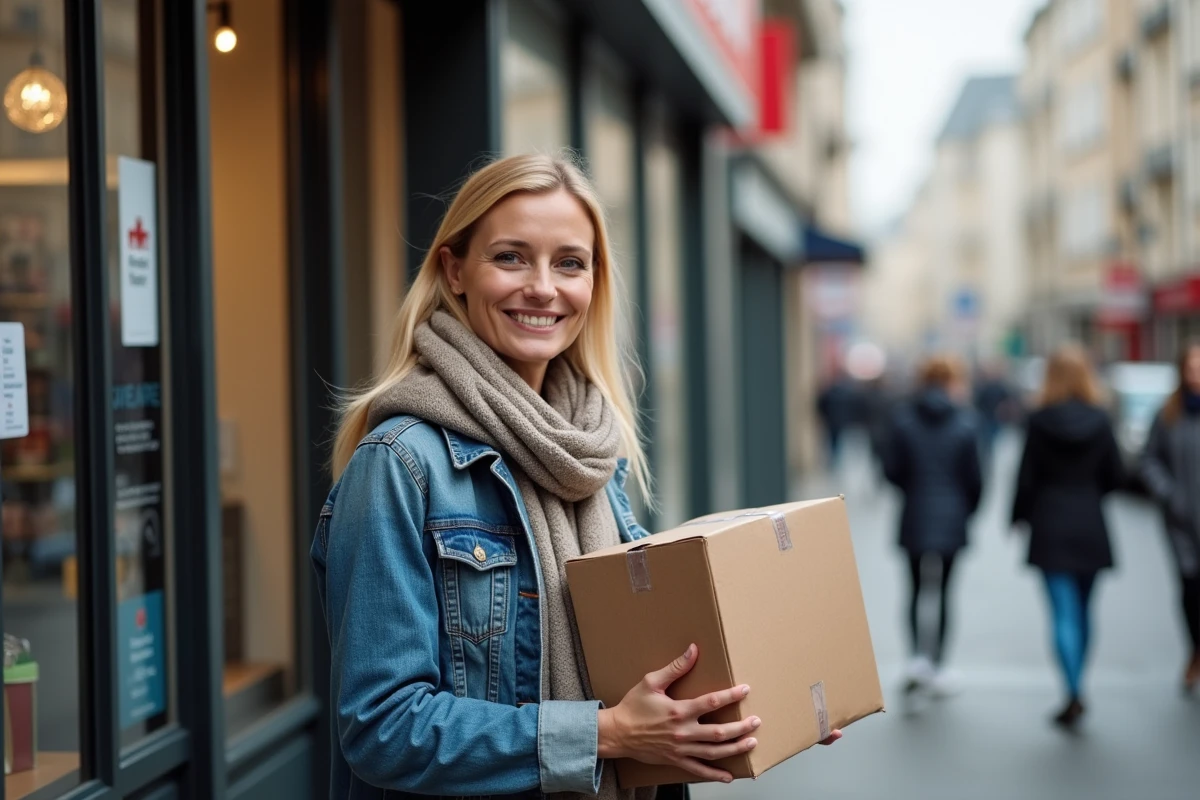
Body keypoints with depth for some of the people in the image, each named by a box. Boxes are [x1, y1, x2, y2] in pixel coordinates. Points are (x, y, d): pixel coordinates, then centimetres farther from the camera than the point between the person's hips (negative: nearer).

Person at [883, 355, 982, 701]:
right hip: (952, 519, -1)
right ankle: (935, 665, 12)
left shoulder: (904, 419, -4)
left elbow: (892, 470, -3)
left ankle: (918, 656, -7)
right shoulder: (963, 422, -8)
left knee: (917, 589, 11)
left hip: (914, 517, 1)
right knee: (943, 589, 9)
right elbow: (974, 477, -4)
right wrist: (969, 508, 14)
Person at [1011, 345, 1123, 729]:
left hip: (1051, 526, -3)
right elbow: (1114, 475, 1)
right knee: (1082, 609, 15)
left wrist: (1019, 517, 9)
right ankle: (1075, 690, 22)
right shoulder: (1100, 420, -3)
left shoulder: (1040, 421, -9)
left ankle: (1074, 693, -15)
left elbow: (1026, 477, -6)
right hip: (1090, 525, 3)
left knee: (1064, 612, -4)